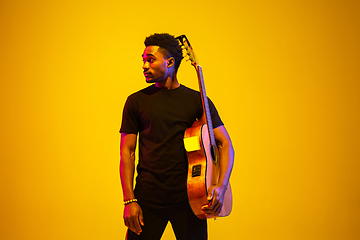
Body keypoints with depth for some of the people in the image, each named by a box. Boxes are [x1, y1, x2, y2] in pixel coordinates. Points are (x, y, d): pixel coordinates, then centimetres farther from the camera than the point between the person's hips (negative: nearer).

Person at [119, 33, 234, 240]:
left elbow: (226, 144, 4)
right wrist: (129, 201, -6)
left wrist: (221, 186, -12)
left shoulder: (197, 101, 5)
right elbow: (127, 151, 3)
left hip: (189, 199, 0)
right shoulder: (137, 101, 5)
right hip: (147, 198, 0)